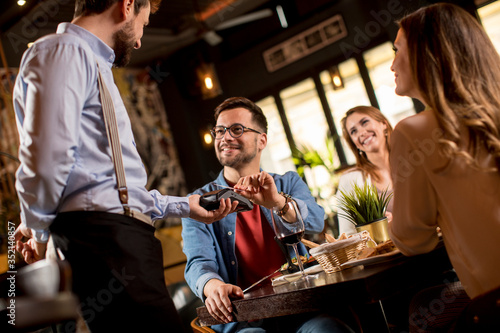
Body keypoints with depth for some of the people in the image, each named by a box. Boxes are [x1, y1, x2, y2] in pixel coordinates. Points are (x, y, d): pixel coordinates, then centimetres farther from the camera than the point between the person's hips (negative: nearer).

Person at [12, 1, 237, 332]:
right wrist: (38, 229, -1)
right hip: (103, 234, -10)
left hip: (126, 233, 10)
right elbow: (48, 156, -17)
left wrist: (184, 205, 29)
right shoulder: (64, 51, -2)